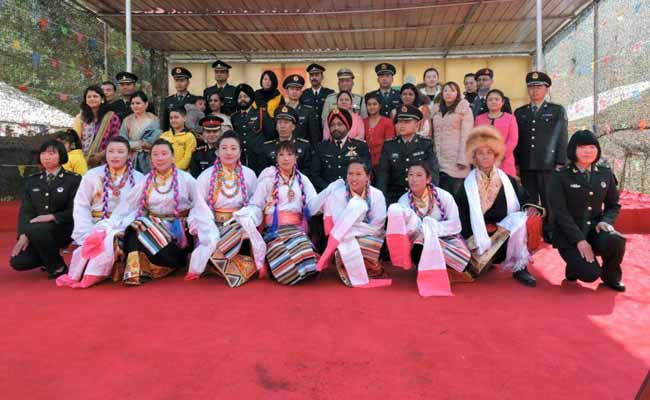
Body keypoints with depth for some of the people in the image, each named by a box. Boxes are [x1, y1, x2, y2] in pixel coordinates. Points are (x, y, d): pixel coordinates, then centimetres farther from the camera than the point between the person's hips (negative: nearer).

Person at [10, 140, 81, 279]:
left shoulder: (73, 179, 0)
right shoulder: (32, 181, 14)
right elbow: (25, 210, 5)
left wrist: (52, 217, -23)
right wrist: (23, 235, -10)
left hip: (62, 229, -5)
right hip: (36, 233, 5)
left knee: (35, 229, -35)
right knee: (18, 262, -16)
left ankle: (58, 267, -13)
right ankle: (49, 257, 16)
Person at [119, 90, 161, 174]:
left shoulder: (154, 120, 3)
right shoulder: (127, 120, 10)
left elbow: (154, 141, -8)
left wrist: (132, 144, -5)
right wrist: (143, 145, -10)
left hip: (148, 161, -2)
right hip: (131, 160, 2)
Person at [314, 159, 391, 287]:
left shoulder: (377, 195, -9)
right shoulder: (338, 194, -8)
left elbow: (376, 228, -13)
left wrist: (349, 227, -21)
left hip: (370, 241, 0)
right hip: (344, 242, 1)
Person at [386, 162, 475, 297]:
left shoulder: (443, 195, -11)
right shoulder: (404, 201, -7)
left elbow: (455, 226, -13)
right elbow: (403, 228, -14)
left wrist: (428, 227, -24)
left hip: (448, 240, -1)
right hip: (424, 242, 1)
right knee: (417, 253, -33)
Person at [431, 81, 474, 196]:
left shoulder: (464, 109, -1)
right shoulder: (436, 109, 15)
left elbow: (466, 136, -8)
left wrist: (462, 159, -14)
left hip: (456, 161, -4)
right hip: (440, 161, 5)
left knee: (457, 194, -4)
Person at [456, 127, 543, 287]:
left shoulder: (508, 181, 2)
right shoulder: (467, 185, -3)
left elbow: (526, 199, 10)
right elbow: (462, 219, -4)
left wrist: (532, 208, -14)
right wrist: (472, 247, -12)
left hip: (505, 235, 1)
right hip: (480, 239, -1)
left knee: (520, 219, -29)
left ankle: (520, 268, -15)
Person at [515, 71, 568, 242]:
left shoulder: (557, 110, 7)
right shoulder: (520, 112, 14)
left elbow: (562, 138, 1)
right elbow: (516, 139, 12)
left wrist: (560, 164, -6)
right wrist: (516, 164, 5)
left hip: (549, 165, -2)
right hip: (526, 166, 3)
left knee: (549, 202, 0)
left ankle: (550, 234, 10)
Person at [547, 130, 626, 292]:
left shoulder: (605, 173, 8)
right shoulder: (559, 176, -6)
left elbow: (614, 205, 13)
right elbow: (560, 212, -13)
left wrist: (606, 221, -10)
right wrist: (579, 240, -21)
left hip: (595, 229, 4)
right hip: (569, 235, -4)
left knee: (616, 241, -31)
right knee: (590, 274, -24)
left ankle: (611, 277, 1)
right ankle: (574, 267, 15)